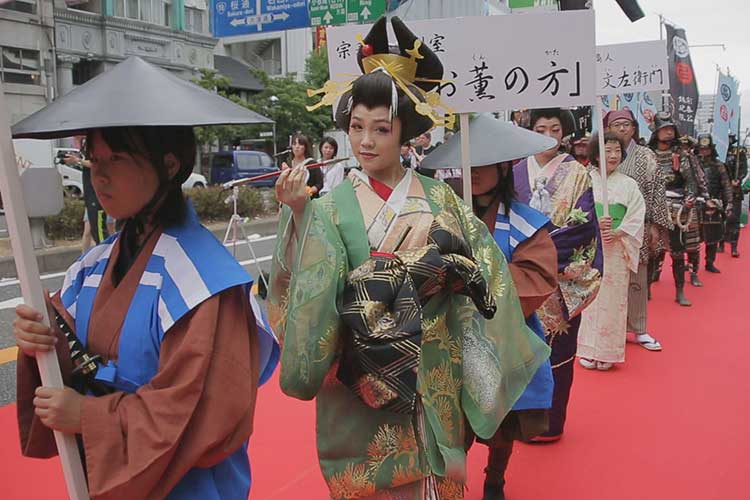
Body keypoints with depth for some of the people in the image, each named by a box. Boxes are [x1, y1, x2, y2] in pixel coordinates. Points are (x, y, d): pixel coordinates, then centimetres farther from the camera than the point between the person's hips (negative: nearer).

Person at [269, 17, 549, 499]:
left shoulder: (440, 200, 1)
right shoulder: (331, 207, -6)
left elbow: (483, 273, 2)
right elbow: (310, 289, -17)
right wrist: (299, 217, -26)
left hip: (429, 378, 2)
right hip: (360, 381, -2)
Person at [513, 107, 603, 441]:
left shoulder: (576, 174, -1)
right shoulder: (516, 173, 7)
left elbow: (584, 226, -9)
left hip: (563, 279, -2)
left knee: (557, 349, 4)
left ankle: (551, 423, 18)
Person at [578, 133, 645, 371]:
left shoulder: (629, 184, 5)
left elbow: (636, 218, 1)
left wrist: (616, 233, -15)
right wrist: (595, 224, -19)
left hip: (617, 249, 1)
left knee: (612, 298, 3)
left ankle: (606, 352, 13)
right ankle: (588, 350, 11)